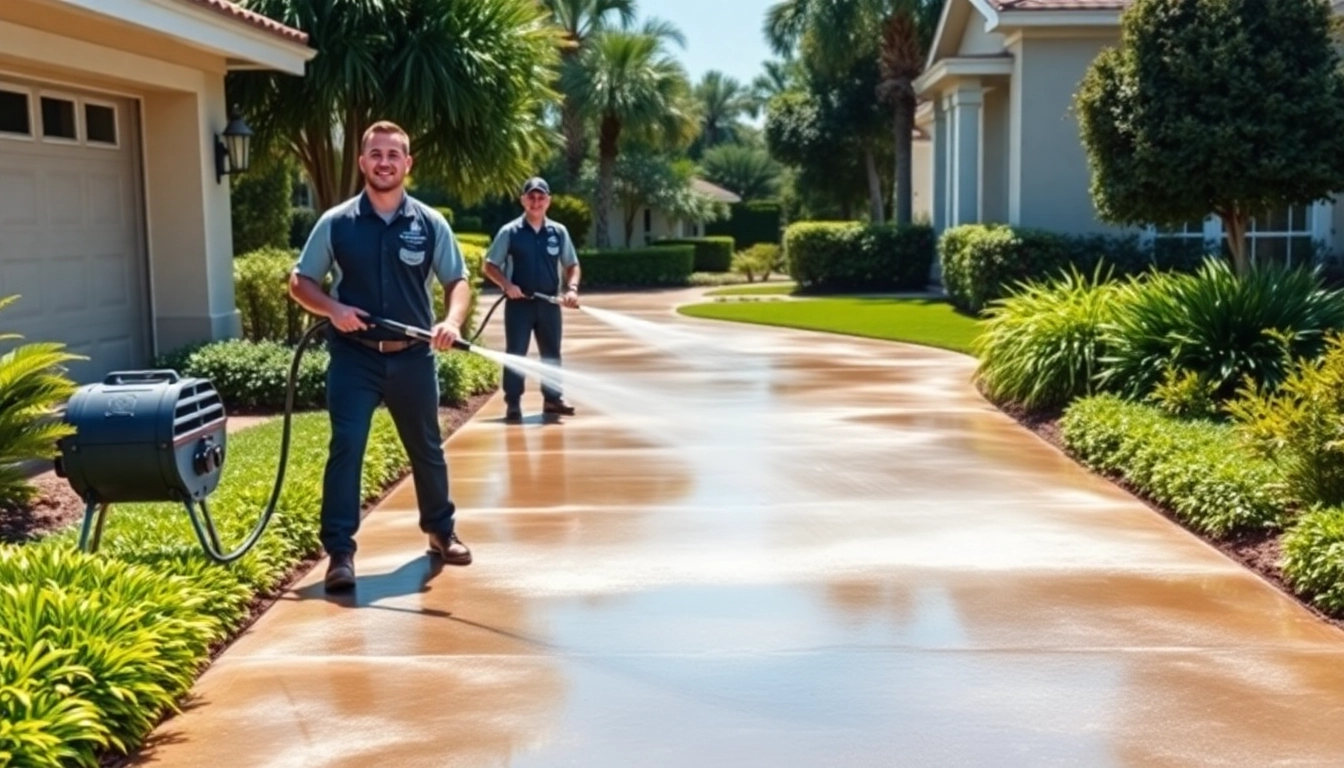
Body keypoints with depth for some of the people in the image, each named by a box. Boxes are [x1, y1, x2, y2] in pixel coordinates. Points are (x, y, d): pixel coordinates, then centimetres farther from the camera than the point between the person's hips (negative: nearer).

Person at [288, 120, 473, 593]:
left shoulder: (430, 224, 0)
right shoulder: (336, 223, -2)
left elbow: (458, 281, 3)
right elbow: (299, 282, 4)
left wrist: (452, 321, -17)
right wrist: (332, 308, -16)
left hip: (413, 358, 2)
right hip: (354, 357, -1)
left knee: (427, 448, 15)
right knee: (345, 448, -9)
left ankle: (442, 531, 34)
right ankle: (340, 551, -3)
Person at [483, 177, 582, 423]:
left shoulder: (559, 232, 4)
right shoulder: (509, 232, -4)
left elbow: (572, 265, 11)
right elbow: (490, 266, -1)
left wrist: (572, 288, -7)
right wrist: (506, 285, -17)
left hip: (549, 302, 3)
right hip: (519, 302, -3)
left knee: (551, 352, 12)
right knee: (515, 353, -1)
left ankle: (553, 398, 24)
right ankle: (513, 403, 3)